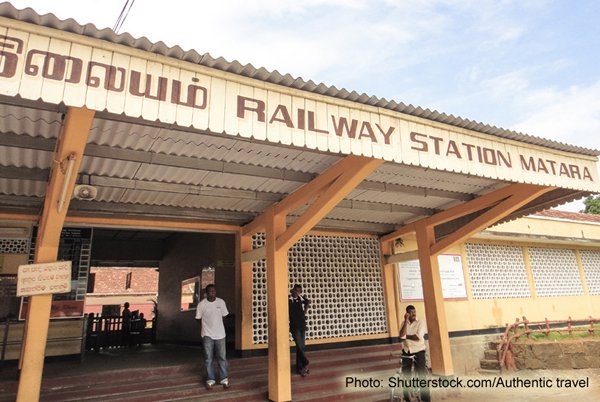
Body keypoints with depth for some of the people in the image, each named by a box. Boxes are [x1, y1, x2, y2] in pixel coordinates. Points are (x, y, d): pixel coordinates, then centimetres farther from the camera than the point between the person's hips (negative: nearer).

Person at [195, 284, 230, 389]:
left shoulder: (221, 302, -4)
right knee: (209, 359, 5)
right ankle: (210, 380, 17)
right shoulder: (201, 304, -10)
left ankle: (224, 379, 16)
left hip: (220, 334, 1)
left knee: (222, 358, 6)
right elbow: (198, 318, 1)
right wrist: (208, 325, 4)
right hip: (207, 334, -1)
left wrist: (216, 323, 8)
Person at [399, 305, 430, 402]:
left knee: (422, 374, -9)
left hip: (418, 350, -3)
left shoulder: (421, 323, -5)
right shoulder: (404, 323, 4)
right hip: (406, 351, 3)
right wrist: (406, 321, -17)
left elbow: (418, 337, -18)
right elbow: (402, 335, -15)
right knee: (405, 374, 11)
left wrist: (406, 336, -8)